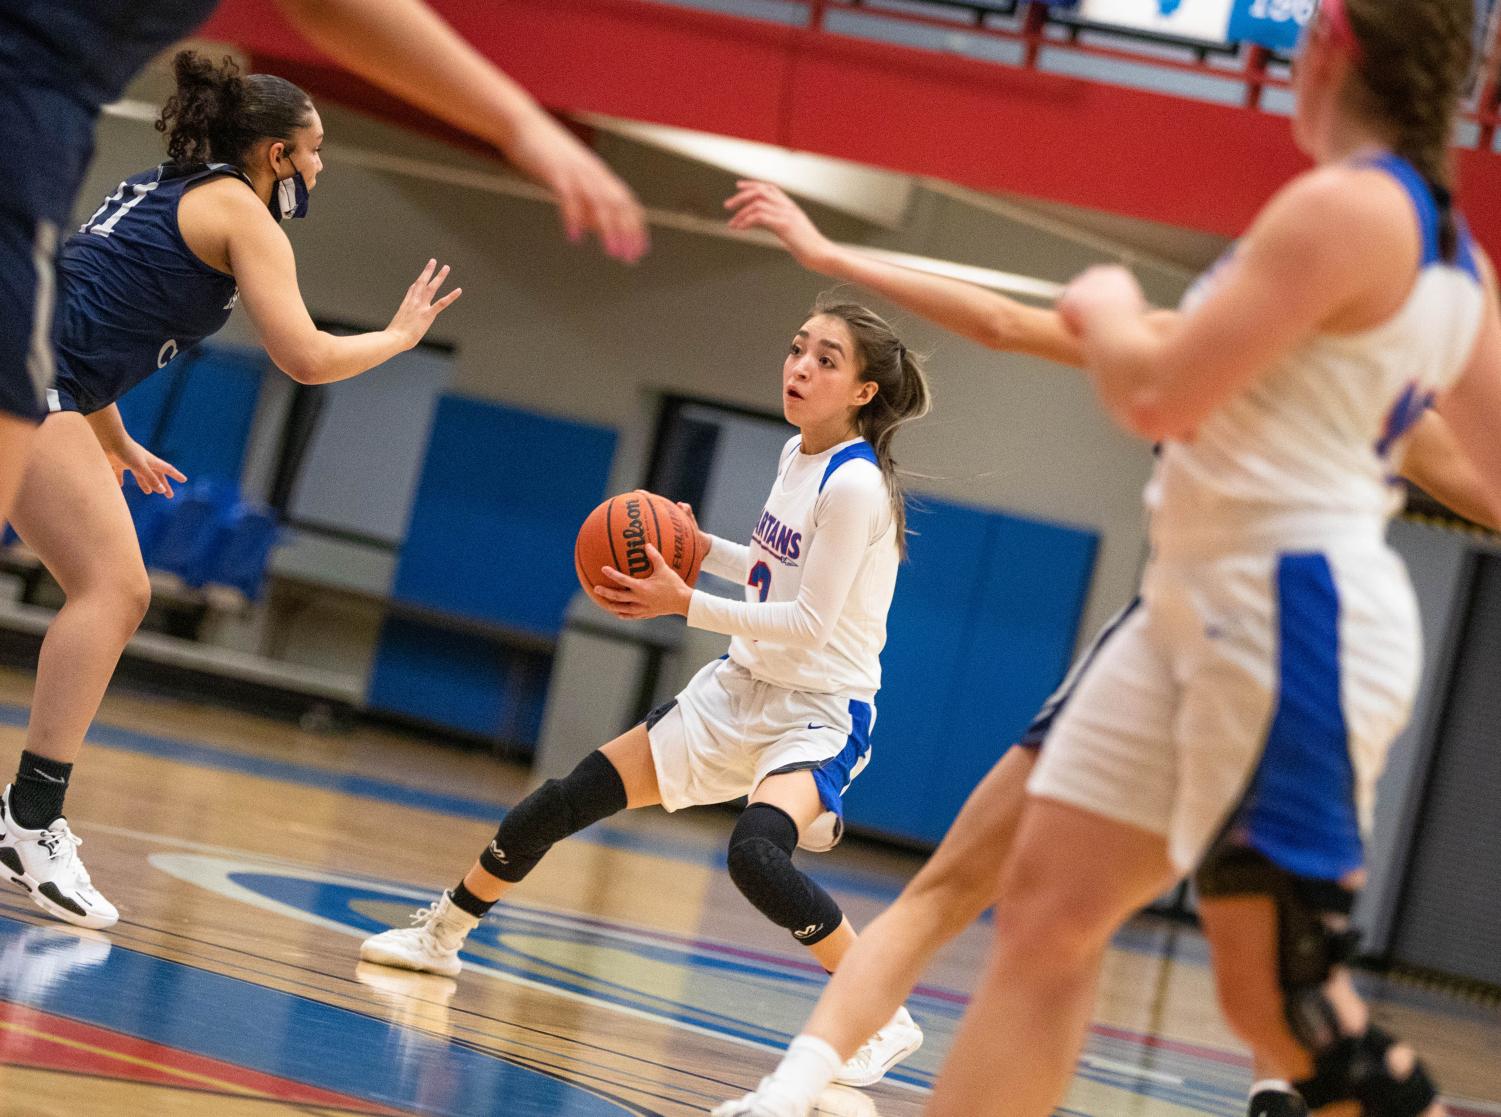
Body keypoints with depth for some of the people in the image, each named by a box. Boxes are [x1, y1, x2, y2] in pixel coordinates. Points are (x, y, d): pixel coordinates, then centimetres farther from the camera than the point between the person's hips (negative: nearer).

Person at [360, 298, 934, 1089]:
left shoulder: (854, 486, -21)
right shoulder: (797, 456, 5)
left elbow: (809, 624, -24)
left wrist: (684, 604, -24)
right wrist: (702, 549, 5)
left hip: (819, 711, -8)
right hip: (743, 689, 9)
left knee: (756, 852, -36)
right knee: (569, 800, 8)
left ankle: (887, 1020, -21)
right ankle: (441, 934, 29)